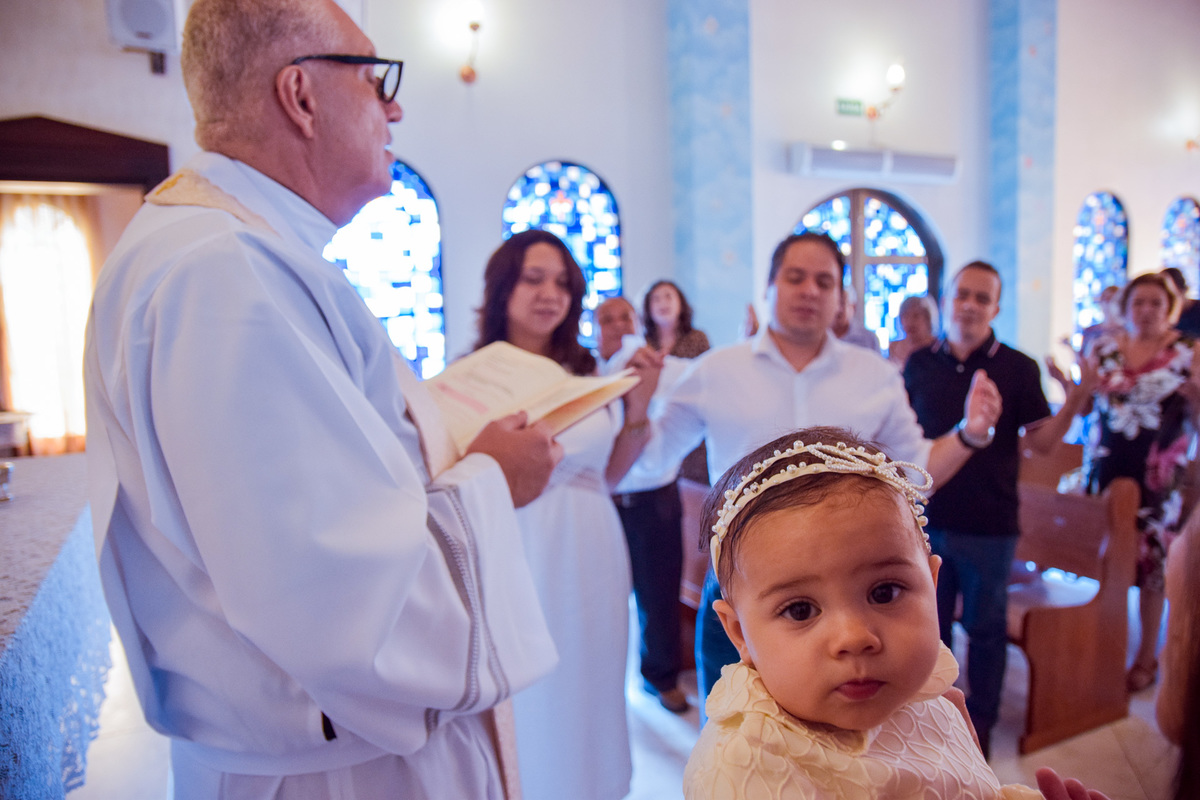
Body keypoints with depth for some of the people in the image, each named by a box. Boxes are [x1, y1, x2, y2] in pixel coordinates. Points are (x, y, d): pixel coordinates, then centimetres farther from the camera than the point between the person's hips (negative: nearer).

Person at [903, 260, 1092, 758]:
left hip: (989, 527, -2)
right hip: (927, 519, 2)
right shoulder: (920, 364, 2)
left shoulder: (1018, 368, -4)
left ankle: (980, 722, 30)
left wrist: (1077, 397, -19)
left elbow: (1042, 441, -5)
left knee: (985, 628, 11)